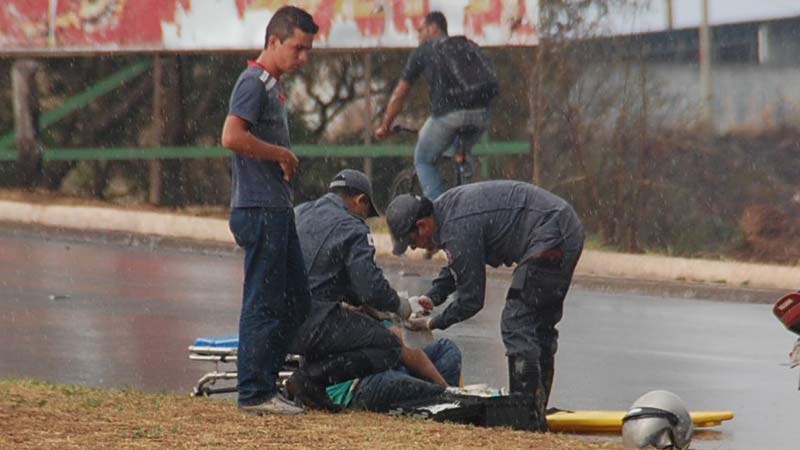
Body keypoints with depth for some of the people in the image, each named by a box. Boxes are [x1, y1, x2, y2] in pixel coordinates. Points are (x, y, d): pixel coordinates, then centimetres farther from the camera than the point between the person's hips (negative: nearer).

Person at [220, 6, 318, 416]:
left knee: (297, 301, 12)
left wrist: (283, 160, 9)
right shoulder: (254, 82, -12)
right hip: (259, 209, -10)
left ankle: (264, 381, 17)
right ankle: (255, 393, -4)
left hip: (277, 210, 10)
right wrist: (283, 155, -15)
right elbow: (232, 137, -24)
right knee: (264, 304, -7)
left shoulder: (272, 86, 19)